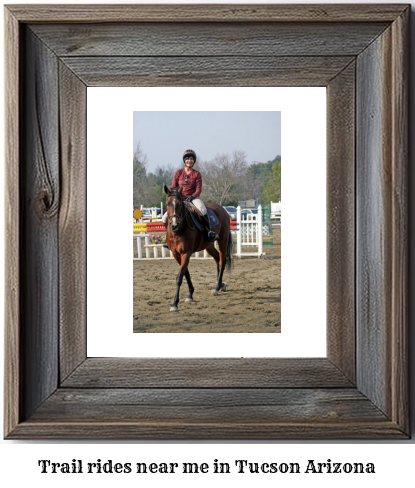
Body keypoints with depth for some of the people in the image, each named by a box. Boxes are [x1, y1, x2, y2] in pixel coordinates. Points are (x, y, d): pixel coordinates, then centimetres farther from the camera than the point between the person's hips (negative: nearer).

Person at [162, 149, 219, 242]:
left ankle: (209, 232, -23)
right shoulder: (178, 173, 5)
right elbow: (173, 188, 6)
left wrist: (192, 196, -22)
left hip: (193, 197, -2)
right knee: (165, 218, -10)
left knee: (202, 210, -36)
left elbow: (198, 189, -4)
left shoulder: (197, 174, 2)